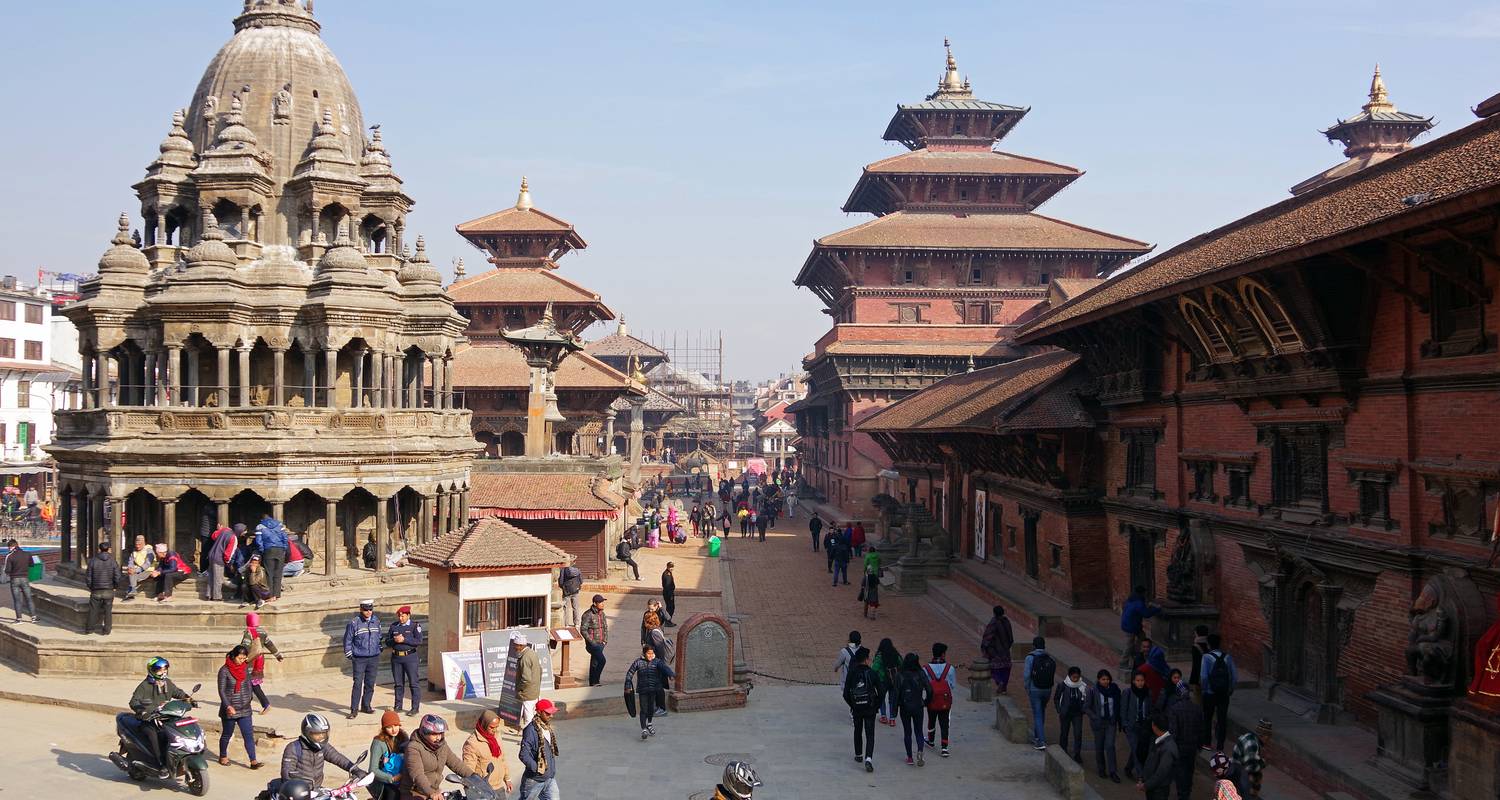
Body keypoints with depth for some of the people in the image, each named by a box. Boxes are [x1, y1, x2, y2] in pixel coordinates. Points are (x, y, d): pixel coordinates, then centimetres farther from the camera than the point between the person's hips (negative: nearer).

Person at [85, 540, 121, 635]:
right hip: (109, 591, 0)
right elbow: (117, 577, -6)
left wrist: (90, 587, 14)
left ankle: (89, 628, 19)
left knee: (93, 610, 11)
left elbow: (88, 577, -2)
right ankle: (106, 630, 10)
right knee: (108, 611, 8)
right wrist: (115, 586, 12)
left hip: (96, 591, 0)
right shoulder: (113, 562, -4)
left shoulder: (93, 561, -4)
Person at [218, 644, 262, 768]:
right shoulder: (224, 670, -12)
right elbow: (221, 691, -14)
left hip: (245, 710, 4)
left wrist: (249, 699, 20)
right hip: (229, 710, -4)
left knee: (248, 735, -3)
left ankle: (253, 761, -7)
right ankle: (223, 757, 33)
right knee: (227, 734, 12)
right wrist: (228, 706, -24)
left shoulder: (245, 668, 3)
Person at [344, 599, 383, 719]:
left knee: (370, 684, 9)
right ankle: (354, 710, -6)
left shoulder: (376, 621, 5)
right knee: (358, 683, -9)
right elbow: (347, 640, -2)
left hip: (374, 658, 4)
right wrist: (349, 655, -3)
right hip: (359, 659, -4)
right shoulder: (354, 623, -10)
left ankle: (366, 706, 22)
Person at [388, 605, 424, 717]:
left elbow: (418, 641, -12)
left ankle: (415, 707, -3)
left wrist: (404, 640, -17)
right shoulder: (393, 626, 12)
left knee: (413, 683, -5)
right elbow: (387, 642, 12)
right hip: (396, 657, 4)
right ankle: (398, 706, 19)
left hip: (410, 657, -4)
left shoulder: (415, 626, -1)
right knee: (398, 683, 11)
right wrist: (394, 640, -10)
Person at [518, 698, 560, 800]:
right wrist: (537, 768, -27)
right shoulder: (531, 730, -22)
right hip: (534, 779, -7)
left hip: (550, 778, 7)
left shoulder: (549, 728, 4)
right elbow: (523, 755, -24)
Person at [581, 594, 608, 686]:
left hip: (600, 644, 7)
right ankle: (595, 681, -8)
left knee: (594, 663, 14)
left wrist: (605, 640, 8)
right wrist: (591, 641, -16)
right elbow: (583, 630, -15)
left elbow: (605, 628, 19)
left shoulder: (602, 614, 8)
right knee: (601, 660, -19)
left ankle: (592, 683, 22)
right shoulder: (588, 614, -15)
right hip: (592, 644, -7)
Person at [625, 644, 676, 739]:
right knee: (643, 710, -6)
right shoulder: (638, 662, -1)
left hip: (653, 690, 2)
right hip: (642, 690, -2)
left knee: (651, 708, 13)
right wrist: (628, 686, -1)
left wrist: (671, 674, -36)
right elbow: (630, 673, 3)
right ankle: (644, 729, -7)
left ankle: (649, 724, 38)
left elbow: (665, 667, -17)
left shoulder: (657, 662, 0)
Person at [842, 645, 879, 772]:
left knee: (858, 731, 22)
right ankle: (868, 758, -16)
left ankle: (858, 755, 33)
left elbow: (846, 694, -2)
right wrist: (877, 705, 7)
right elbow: (880, 692, -8)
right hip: (870, 709, -2)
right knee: (870, 734, 0)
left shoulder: (851, 674, -4)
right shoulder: (871, 673, -10)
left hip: (857, 709, 2)